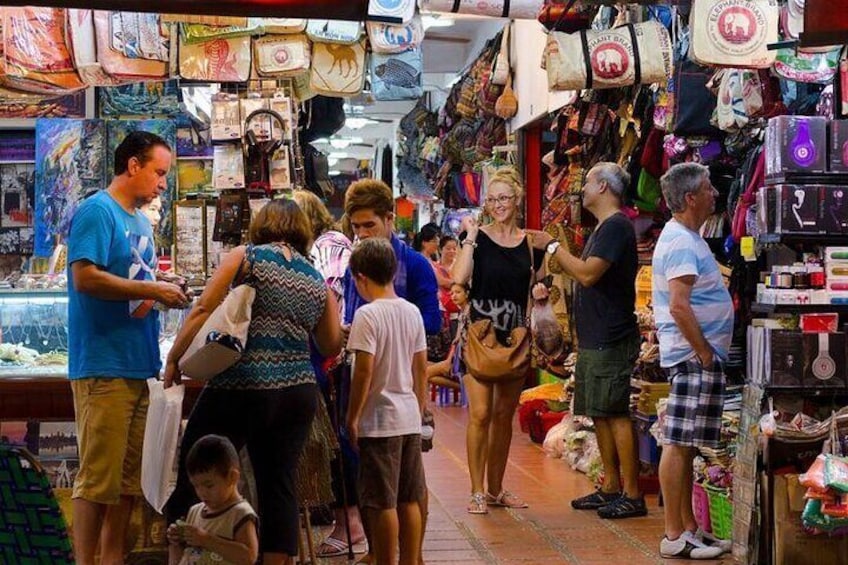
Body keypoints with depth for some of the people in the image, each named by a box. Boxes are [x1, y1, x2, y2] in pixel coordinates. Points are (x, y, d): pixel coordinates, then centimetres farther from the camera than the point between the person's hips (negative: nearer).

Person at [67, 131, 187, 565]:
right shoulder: (97, 211, -8)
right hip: (104, 366, -9)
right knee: (99, 478, -7)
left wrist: (164, 295, 3)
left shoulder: (140, 220, 19)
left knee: (129, 479, 12)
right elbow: (85, 278, -20)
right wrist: (153, 290, -14)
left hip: (140, 366, 9)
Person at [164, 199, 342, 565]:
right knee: (279, 487, 7)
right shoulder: (318, 281, 14)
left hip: (241, 387, -5)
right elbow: (331, 347, 17)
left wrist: (174, 360, 2)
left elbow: (203, 310, -6)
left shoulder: (245, 258, 2)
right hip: (299, 393, 5)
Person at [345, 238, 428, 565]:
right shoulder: (412, 312, 6)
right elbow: (421, 367, 11)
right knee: (410, 500, 13)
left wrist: (352, 418, -9)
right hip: (410, 418, 7)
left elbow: (364, 370, -17)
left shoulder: (367, 315, -14)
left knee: (382, 503, 1)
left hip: (380, 420, -7)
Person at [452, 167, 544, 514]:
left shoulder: (531, 243, 8)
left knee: (504, 415, 10)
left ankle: (496, 489, 20)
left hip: (515, 336, 4)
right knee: (480, 414, -8)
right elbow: (459, 279, -18)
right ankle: (477, 492, -1)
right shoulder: (477, 238, -3)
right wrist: (470, 238, -16)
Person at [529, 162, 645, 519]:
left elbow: (589, 273, -22)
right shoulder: (603, 228, 19)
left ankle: (632, 495, -5)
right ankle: (611, 488, 20)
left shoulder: (616, 226, -14)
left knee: (616, 413, -9)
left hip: (611, 340, -11)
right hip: (595, 339, 11)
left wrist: (553, 247, -14)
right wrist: (555, 252, 15)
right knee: (600, 414, 13)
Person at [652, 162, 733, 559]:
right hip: (693, 355, -11)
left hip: (697, 356, 11)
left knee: (686, 445, 13)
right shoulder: (681, 243, -15)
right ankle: (675, 536, -3)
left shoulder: (686, 237, 18)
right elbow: (679, 306, -24)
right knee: (679, 444, -7)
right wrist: (705, 351, -18)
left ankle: (689, 528, 20)